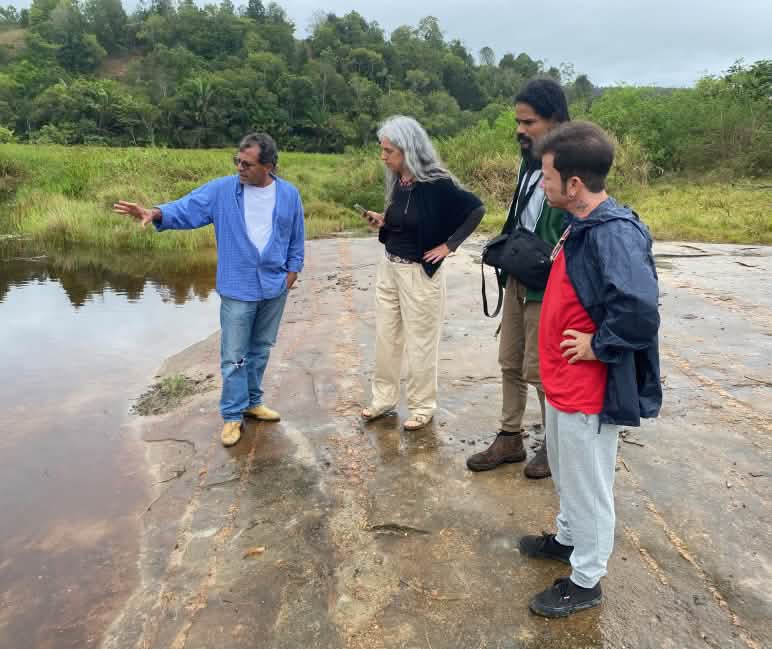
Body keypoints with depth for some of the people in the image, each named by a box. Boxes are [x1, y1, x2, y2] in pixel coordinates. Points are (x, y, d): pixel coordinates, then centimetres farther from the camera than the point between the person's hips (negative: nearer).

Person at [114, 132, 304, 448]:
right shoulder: (221, 190, -6)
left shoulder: (289, 195, -1)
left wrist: (292, 273, 4)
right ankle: (232, 415, 15)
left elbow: (296, 239, 7)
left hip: (274, 288, 2)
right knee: (234, 356, 2)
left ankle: (253, 401, 34)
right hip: (237, 290, -2)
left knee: (260, 349, 17)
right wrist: (156, 214, -30)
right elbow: (186, 209, -12)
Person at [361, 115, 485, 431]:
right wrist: (382, 221, -3)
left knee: (420, 342, 5)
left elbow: (476, 209, -16)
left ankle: (423, 406, 22)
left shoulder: (435, 183, -18)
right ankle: (384, 397, 31)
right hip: (388, 267, 7)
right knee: (386, 337, 15)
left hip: (419, 273, -7)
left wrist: (448, 245, -15)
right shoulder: (397, 181, 3)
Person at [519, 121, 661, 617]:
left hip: (589, 390, -9)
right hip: (564, 381, 10)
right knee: (566, 473, 26)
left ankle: (586, 581, 27)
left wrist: (598, 346, -23)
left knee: (587, 484, 8)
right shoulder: (582, 225, 5)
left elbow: (639, 308, -35)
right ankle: (568, 539, 48)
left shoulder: (614, 234, -25)